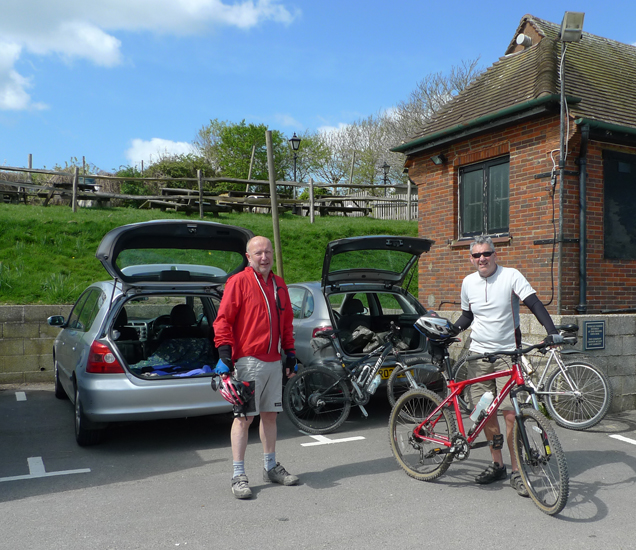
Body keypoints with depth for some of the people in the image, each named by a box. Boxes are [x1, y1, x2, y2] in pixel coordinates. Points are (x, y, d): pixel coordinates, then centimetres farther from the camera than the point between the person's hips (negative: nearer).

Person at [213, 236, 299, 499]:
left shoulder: (279, 284, 15)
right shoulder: (239, 282, -6)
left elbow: (287, 322, 22)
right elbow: (223, 320, -9)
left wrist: (290, 353, 17)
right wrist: (225, 354, -16)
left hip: (274, 361, 7)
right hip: (248, 361, -6)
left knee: (270, 415, 14)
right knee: (244, 417, -3)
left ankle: (271, 467, 27)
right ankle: (238, 476, 5)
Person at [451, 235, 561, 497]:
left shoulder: (511, 276, -6)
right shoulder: (468, 282, 7)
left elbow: (535, 304, -13)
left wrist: (551, 331, -27)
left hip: (507, 354, -4)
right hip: (478, 354, 4)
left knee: (510, 414, -8)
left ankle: (516, 471, 5)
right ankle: (497, 464, 23)